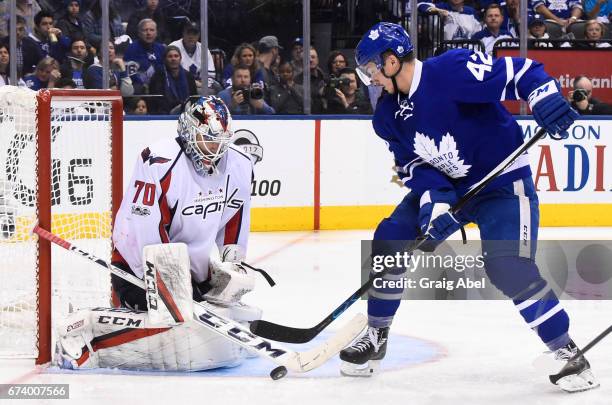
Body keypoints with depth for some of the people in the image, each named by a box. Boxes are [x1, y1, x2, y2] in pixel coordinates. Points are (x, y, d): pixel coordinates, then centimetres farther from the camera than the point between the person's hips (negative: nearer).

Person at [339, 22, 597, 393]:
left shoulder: (452, 70, -25)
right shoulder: (388, 115, 0)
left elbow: (520, 71, -25)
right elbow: (415, 165, 0)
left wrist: (545, 98, -44)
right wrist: (433, 202, -18)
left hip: (504, 184, -8)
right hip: (443, 186, 8)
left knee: (509, 267, -23)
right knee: (389, 239, 0)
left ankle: (569, 353, -11)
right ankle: (376, 338, 16)